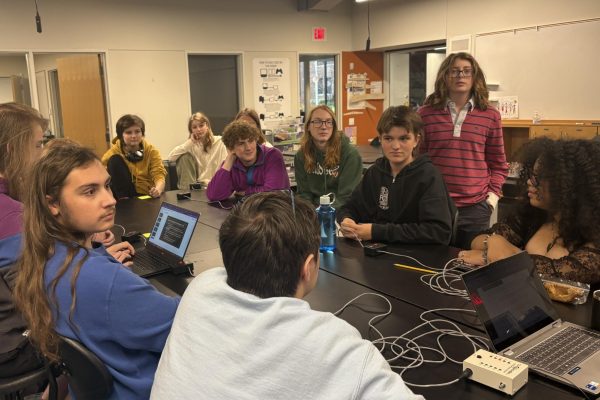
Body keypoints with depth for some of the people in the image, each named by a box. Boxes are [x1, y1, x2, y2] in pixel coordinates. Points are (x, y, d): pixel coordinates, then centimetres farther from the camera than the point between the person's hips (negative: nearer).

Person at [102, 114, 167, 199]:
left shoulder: (151, 151, -4)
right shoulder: (113, 153, -6)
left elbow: (159, 174, -15)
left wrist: (158, 189, -38)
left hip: (148, 194, 0)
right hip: (126, 195, 1)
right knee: (115, 160, -18)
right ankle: (124, 200, -17)